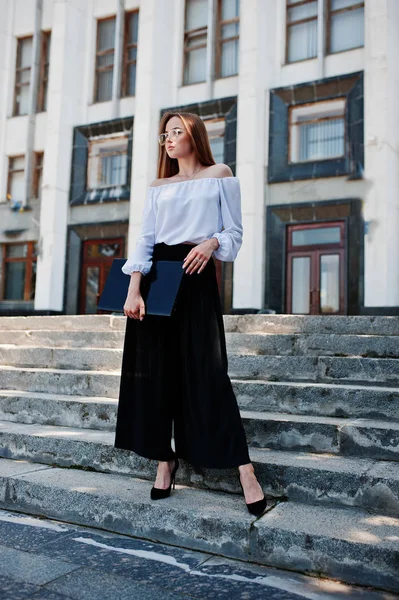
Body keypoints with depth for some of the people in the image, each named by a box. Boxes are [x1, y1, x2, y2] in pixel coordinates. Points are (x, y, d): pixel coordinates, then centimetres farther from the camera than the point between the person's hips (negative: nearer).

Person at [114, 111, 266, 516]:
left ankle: (244, 469, -6)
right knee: (155, 368, 2)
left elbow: (234, 231, 5)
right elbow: (145, 240, 5)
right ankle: (165, 461, 14)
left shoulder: (219, 175, 8)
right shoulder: (158, 188, 16)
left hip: (197, 274, -4)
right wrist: (134, 288, -9)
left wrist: (211, 243, -17)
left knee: (206, 370, -10)